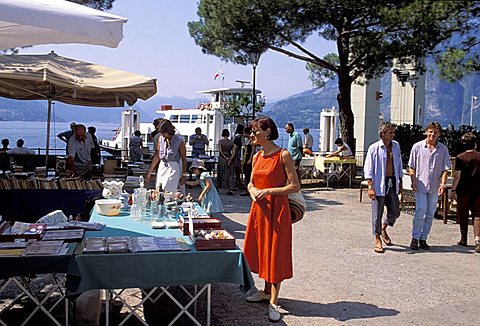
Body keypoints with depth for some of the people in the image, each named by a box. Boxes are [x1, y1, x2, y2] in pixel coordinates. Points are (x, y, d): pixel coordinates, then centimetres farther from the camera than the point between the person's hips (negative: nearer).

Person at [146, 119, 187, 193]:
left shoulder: (179, 140, -9)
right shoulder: (161, 138, 6)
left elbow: (184, 159, -5)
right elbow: (157, 156, 14)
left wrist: (183, 175, -8)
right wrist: (150, 171, 15)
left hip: (174, 169, -5)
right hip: (162, 168, 5)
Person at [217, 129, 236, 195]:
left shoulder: (220, 141, -3)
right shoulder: (231, 142, 4)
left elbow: (220, 151, -11)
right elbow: (233, 152, -4)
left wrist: (225, 158, -9)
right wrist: (230, 159, -8)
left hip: (222, 159, -1)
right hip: (230, 159, 2)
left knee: (221, 174, 8)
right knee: (230, 174, 3)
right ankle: (231, 189, -6)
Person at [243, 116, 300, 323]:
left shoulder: (283, 155, -12)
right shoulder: (257, 157, 9)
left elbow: (295, 186, -14)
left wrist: (269, 191, -19)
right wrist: (253, 190, -4)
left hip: (277, 209, -7)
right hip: (258, 208, 7)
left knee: (275, 253, -1)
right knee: (261, 249, 14)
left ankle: (273, 302, 6)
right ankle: (267, 291, 31)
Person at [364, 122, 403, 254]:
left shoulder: (396, 146, 9)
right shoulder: (374, 148, -7)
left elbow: (399, 166, 17)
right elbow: (368, 169, -8)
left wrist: (400, 184, 16)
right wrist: (370, 187, -15)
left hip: (392, 183, 5)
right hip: (379, 184, -5)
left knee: (395, 212, 8)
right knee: (377, 213, 0)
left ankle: (383, 229, 36)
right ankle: (377, 240, 13)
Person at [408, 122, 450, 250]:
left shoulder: (443, 149, 6)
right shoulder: (417, 146, 1)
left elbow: (445, 169, 6)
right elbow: (411, 166, 5)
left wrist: (442, 184, -8)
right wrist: (413, 181, -7)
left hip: (435, 187, 3)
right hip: (421, 185, -3)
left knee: (430, 214, 7)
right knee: (420, 212, -11)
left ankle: (423, 239, 16)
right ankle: (415, 238, 0)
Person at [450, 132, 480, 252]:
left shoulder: (460, 157, -4)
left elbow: (457, 175, -10)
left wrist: (453, 189, -8)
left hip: (463, 190, -1)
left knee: (463, 215, 10)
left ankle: (463, 239, 18)